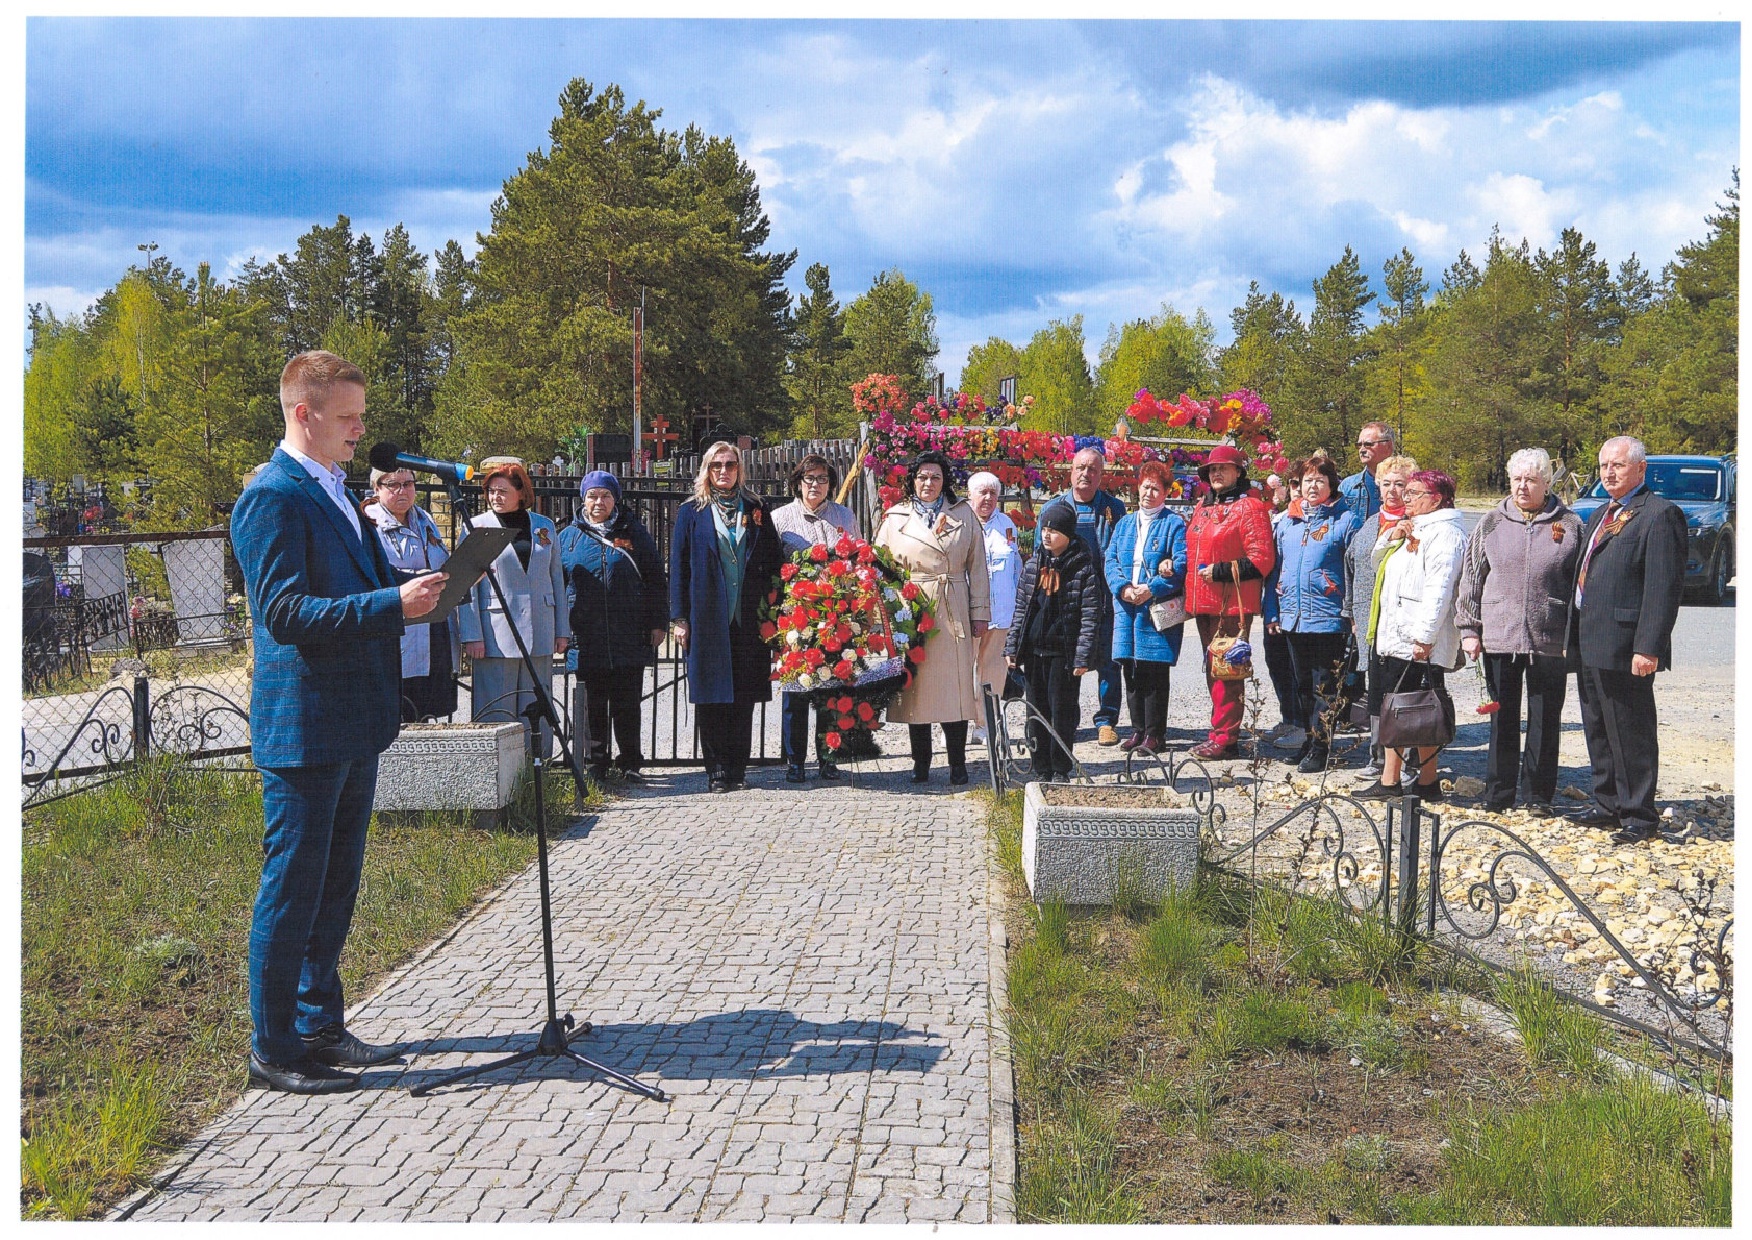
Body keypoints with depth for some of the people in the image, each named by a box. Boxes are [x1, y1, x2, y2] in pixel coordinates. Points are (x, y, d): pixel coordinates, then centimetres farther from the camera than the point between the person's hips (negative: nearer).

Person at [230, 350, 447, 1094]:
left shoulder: (336, 494, 16)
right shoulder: (272, 497, -14)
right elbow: (284, 612, -22)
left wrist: (415, 594, 5)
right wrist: (392, 604, -27)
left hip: (354, 725, 10)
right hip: (303, 726, -9)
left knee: (336, 883, 17)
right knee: (293, 887, -1)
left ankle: (320, 1025, 29)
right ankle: (273, 1049, 10)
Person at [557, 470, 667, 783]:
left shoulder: (634, 533, 8)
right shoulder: (570, 537, 10)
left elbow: (655, 580, 10)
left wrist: (657, 623, 4)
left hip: (629, 637, 0)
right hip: (585, 638, 1)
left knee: (627, 704, 5)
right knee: (590, 705, 3)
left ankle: (630, 763, 15)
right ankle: (595, 765, 12)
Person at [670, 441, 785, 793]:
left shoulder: (756, 510, 11)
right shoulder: (691, 513, 6)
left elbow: (774, 562, 11)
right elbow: (678, 567, 3)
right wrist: (679, 618, -4)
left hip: (747, 618, 2)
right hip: (706, 618, -2)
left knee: (744, 696, 3)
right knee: (710, 696, 0)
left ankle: (738, 768, 12)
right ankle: (717, 769, 7)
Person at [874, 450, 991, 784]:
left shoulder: (964, 516, 9)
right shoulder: (894, 518, 7)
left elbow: (977, 568, 8)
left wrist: (979, 613, 3)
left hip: (953, 613, 0)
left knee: (955, 687, 1)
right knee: (916, 688, 3)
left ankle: (958, 764, 10)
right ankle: (920, 764, 14)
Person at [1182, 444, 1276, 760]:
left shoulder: (1249, 508, -6)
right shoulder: (1202, 508, 19)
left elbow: (1262, 559, -13)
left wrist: (1221, 571, -17)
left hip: (1232, 604, -8)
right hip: (1204, 603, 8)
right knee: (1213, 670, 11)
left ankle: (1224, 737, -5)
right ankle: (1223, 734, 18)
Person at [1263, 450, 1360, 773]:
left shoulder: (1345, 520, -4)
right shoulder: (1287, 521, 11)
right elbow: (1275, 568, 14)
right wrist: (1271, 610, 8)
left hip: (1328, 617, -6)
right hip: (1292, 617, 6)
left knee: (1325, 686, 0)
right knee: (1302, 683, 14)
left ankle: (1320, 746, 6)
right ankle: (1311, 737, 26)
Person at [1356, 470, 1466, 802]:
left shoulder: (1445, 534, -11)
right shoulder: (1413, 530, 21)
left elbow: (1439, 590, -19)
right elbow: (1378, 561, 29)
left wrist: (1425, 636, -24)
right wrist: (1391, 538, 9)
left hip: (1420, 642, -10)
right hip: (1396, 637, 10)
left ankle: (1427, 782, 0)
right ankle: (1389, 781, 12)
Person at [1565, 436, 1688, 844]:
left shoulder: (1660, 515, -11)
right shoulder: (1601, 516, 19)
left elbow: (1664, 587, -17)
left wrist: (1648, 647, -23)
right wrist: (1575, 636, 15)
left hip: (1624, 648, -9)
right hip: (1589, 646, 9)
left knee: (1631, 733, -1)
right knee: (1598, 731, 17)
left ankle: (1639, 817, 8)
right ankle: (1608, 805, 28)